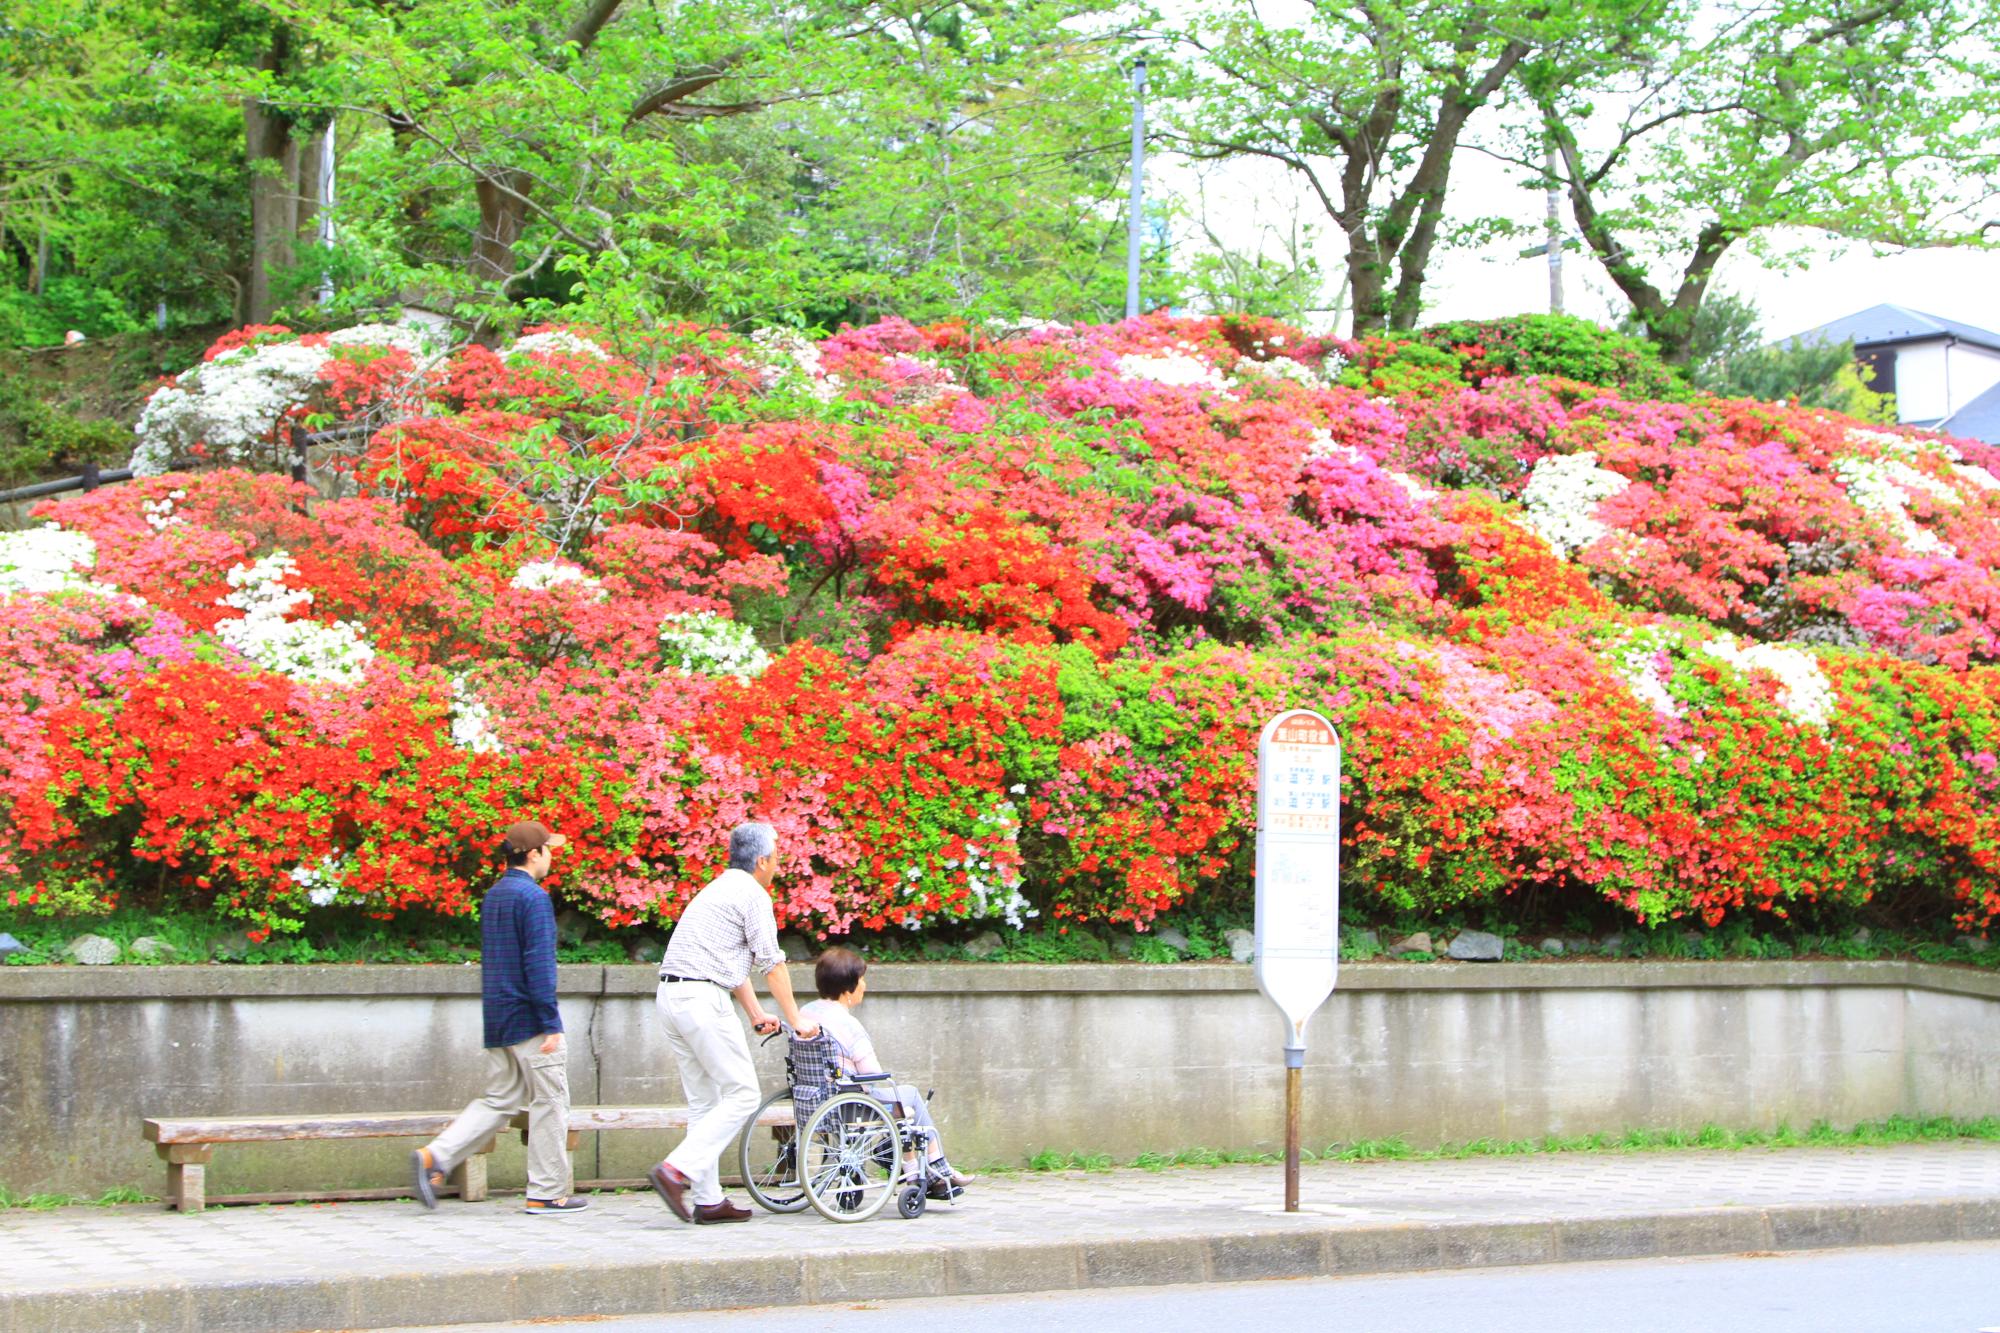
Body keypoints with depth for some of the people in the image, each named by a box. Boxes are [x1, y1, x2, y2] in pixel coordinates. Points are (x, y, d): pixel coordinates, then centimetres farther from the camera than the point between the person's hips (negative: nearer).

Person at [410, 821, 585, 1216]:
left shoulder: (493, 896, 14)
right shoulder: (533, 897, -14)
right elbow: (539, 964, -19)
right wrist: (550, 1024, -18)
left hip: (497, 1019, 8)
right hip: (529, 1020, -8)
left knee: (497, 1100, 12)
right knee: (549, 1102, 2)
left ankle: (435, 1157, -4)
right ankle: (547, 1193, 6)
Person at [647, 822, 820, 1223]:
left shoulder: (719, 888, 25)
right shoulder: (751, 893, -5)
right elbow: (772, 963, -4)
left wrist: (757, 1014, 30)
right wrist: (796, 1020, 2)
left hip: (671, 995, 10)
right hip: (702, 997, -10)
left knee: (704, 1100, 11)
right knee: (741, 1094, -6)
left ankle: (707, 1200, 9)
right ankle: (677, 1170, -16)